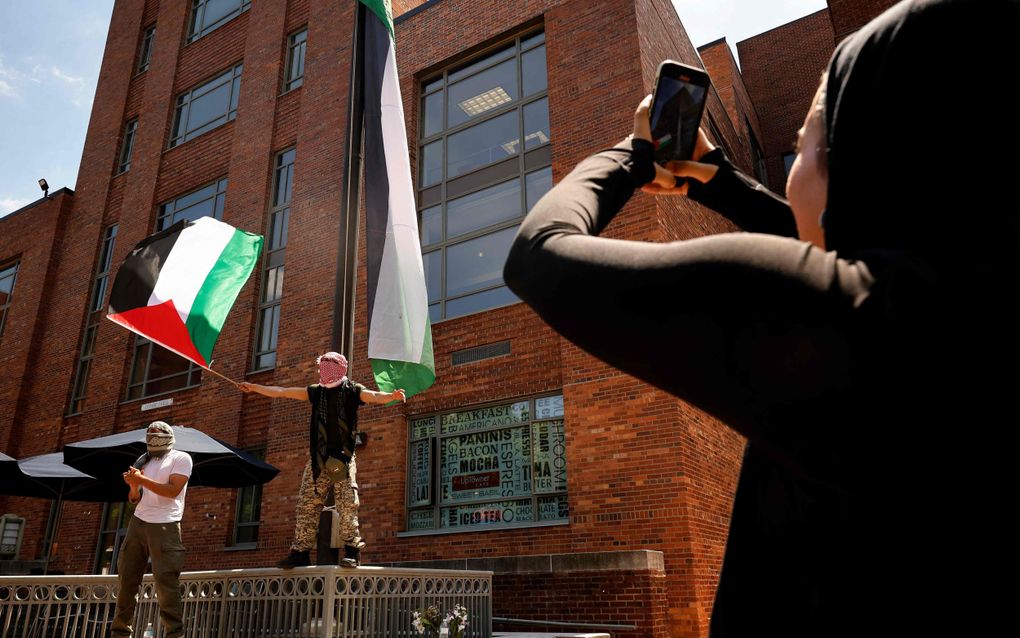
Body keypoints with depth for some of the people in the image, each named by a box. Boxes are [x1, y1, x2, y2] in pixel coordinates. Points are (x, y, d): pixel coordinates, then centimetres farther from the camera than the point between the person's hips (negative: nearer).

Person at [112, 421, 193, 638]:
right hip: (138, 522, 7)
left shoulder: (181, 458, 0)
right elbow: (135, 499, 19)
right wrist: (133, 485, -3)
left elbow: (172, 491, -12)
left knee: (166, 581, -9)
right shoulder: (144, 461, 19)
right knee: (126, 577, 8)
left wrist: (141, 479, -13)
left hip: (165, 526, -6)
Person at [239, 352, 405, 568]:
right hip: (318, 458, 5)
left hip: (343, 456, -5)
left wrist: (392, 396, -37)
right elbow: (282, 392, 21)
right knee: (306, 504, 3)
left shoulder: (353, 390, 3)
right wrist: (254, 387, 22)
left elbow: (374, 396, -15)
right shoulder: (316, 391, 17)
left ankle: (352, 550, -5)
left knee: (347, 505, -10)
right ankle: (301, 551, 10)